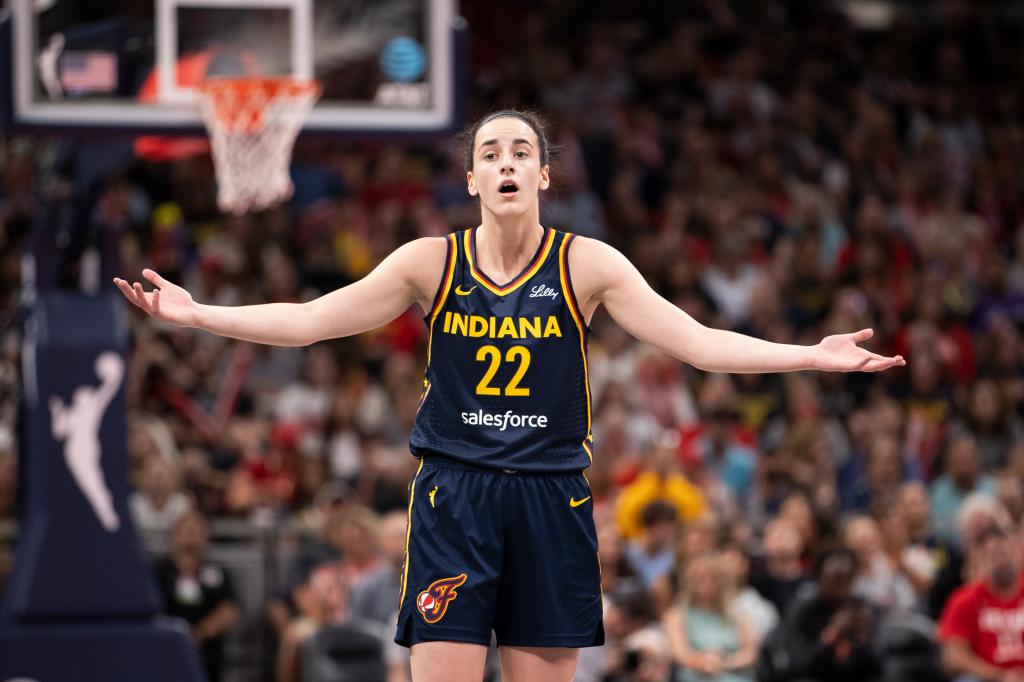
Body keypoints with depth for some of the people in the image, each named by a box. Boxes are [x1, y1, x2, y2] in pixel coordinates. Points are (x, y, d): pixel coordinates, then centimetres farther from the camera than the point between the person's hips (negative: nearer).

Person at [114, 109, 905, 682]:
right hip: (453, 495, -1)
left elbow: (697, 341, -3)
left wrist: (811, 355, -12)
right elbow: (309, 321, 2)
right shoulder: (430, 263, 2)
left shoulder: (586, 265, 0)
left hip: (550, 496, 1)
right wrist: (196, 314, -6)